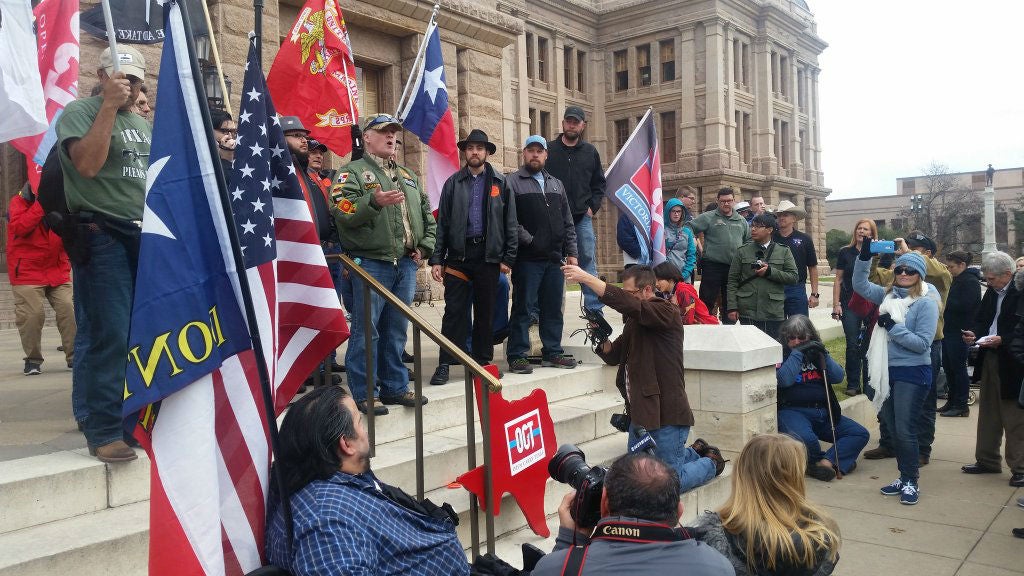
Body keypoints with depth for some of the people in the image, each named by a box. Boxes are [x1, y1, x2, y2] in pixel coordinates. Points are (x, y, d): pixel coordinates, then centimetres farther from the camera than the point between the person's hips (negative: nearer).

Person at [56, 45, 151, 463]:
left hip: (146, 235, 7)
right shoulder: (79, 112, -2)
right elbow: (87, 163, -20)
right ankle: (104, 432, 0)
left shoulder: (143, 125, 20)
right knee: (111, 335, -9)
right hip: (102, 236, -7)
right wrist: (109, 106, -18)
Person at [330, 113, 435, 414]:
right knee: (366, 330, -4)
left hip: (406, 264, 6)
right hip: (371, 263, -6)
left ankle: (395, 387, 22)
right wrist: (374, 202, -28)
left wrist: (425, 246, 10)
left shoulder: (408, 175, 21)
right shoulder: (353, 172, 1)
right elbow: (341, 212, -14)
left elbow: (427, 214, 24)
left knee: (397, 330, 12)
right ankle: (361, 394, 4)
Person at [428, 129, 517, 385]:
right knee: (454, 311, -1)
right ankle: (444, 364, 4)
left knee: (486, 312, 7)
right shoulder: (453, 183, 9)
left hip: (489, 256, 0)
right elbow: (442, 223, 7)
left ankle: (482, 360, 19)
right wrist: (436, 259, 1)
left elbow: (510, 223, 6)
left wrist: (508, 257, -1)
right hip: (458, 256, 0)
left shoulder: (500, 183, 8)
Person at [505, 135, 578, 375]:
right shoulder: (512, 182, 0)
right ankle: (517, 356, 4)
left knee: (554, 308, 10)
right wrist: (529, 240, -16)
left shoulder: (556, 184, 19)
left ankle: (552, 352, 19)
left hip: (554, 258, 6)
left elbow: (568, 223, 18)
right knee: (523, 308, -2)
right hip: (527, 258, -6)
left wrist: (571, 252, 11)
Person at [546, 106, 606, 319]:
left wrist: (592, 207, 3)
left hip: (582, 217, 2)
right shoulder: (549, 149, 3)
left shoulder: (590, 152, 11)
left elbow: (599, 183, 16)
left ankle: (594, 309, 4)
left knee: (588, 262, 1)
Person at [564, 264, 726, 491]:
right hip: (639, 412, 9)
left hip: (666, 414, -9)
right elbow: (612, 356, 14)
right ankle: (694, 453, 37)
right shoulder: (635, 321, 12)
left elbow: (628, 304, -31)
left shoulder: (667, 312, -14)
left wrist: (586, 278, -32)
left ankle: (711, 462, 27)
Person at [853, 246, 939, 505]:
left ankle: (911, 482, 13)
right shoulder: (889, 295, 6)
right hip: (888, 371, 6)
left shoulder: (926, 303, -11)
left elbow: (922, 343, -16)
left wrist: (892, 326, -20)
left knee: (905, 431, -4)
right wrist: (864, 256, -7)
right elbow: (860, 285, 5)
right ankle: (904, 478, 28)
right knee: (893, 428, 14)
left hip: (912, 374, -6)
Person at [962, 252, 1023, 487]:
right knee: (988, 414, 16)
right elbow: (982, 319, 19)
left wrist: (1003, 340, -26)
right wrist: (976, 335, 1)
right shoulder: (992, 292, 10)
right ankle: (987, 460, 27)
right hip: (990, 359, 8)